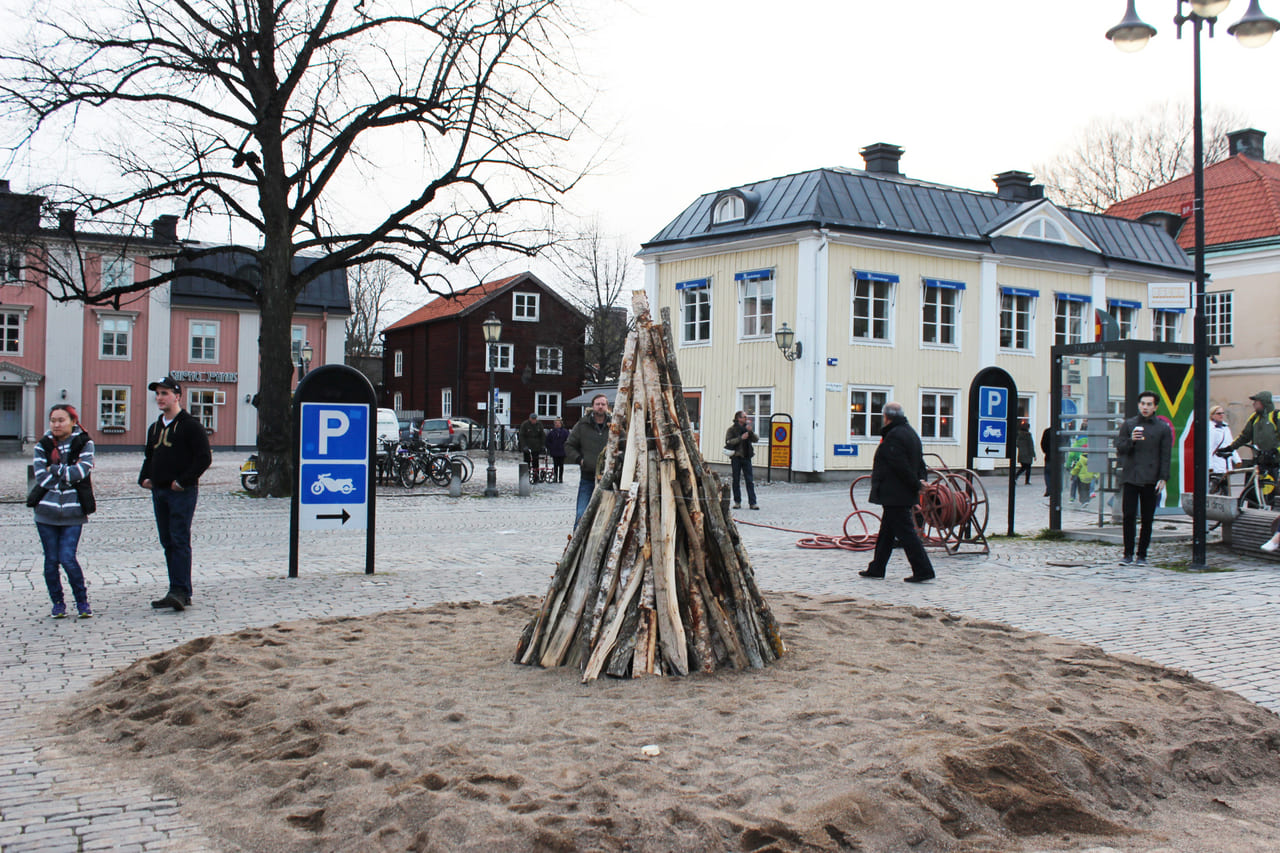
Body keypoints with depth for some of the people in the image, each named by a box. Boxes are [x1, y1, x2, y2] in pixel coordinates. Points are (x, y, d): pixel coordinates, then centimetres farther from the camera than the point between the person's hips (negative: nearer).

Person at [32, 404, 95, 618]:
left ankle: (82, 601, 10)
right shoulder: (42, 446, 5)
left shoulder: (84, 443, 1)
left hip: (73, 512, -2)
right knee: (51, 560, 6)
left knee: (67, 559, -8)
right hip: (46, 511, 2)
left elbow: (80, 472, -14)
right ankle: (57, 603, 20)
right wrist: (68, 473, -9)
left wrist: (54, 469, -7)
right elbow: (41, 478, -7)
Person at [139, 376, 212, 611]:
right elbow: (148, 456, 28)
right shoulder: (155, 428, 17)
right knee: (167, 542, 9)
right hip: (158, 492, 8)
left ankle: (181, 591, -13)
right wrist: (144, 478, 9)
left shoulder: (190, 426, -6)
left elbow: (204, 458, -12)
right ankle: (179, 592, 14)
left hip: (182, 492, -8)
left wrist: (183, 481, -17)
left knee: (180, 541, -11)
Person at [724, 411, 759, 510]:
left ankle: (752, 502, -2)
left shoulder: (747, 428, 13)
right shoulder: (732, 429, 1)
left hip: (746, 457, 3)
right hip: (736, 457, -3)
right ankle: (737, 502, 12)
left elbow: (756, 439, 4)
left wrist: (750, 431, -12)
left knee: (750, 480, -2)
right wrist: (741, 438, -18)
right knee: (736, 480, 3)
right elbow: (728, 441, -12)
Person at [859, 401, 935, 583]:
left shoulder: (893, 436, -18)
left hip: (894, 494, -10)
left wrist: (916, 484, -14)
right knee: (886, 531, 17)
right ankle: (876, 568, 24)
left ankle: (923, 570, -6)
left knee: (905, 532, -7)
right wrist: (920, 481, 3)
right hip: (905, 494, 10)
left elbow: (901, 466, -22)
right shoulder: (911, 433, 15)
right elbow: (920, 462, 14)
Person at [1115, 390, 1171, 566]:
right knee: (1128, 517, -4)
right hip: (1130, 477, 0)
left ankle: (1142, 554, 12)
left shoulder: (1163, 428, 5)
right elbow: (1119, 448, 5)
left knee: (1147, 519, 3)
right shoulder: (1128, 425, 8)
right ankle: (1128, 553, 6)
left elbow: (1165, 456, 3)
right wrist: (1131, 441, -15)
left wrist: (1163, 478, -5)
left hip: (1150, 479, 0)